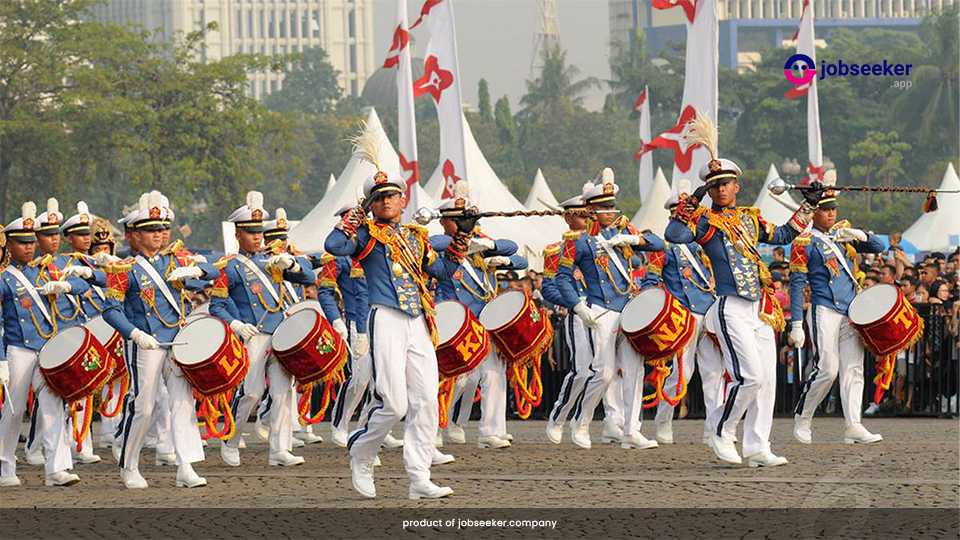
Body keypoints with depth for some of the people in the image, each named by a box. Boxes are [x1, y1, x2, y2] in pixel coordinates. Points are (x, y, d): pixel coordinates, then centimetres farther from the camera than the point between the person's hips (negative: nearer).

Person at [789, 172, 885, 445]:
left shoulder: (844, 232, 15)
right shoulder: (804, 242, -3)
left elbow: (879, 247, 11)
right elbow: (796, 284, -4)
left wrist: (860, 235, -10)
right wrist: (796, 325, -9)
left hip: (852, 311, 6)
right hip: (824, 310, -6)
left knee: (853, 369, -2)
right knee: (827, 369, -10)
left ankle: (854, 426, -5)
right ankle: (802, 419, 8)